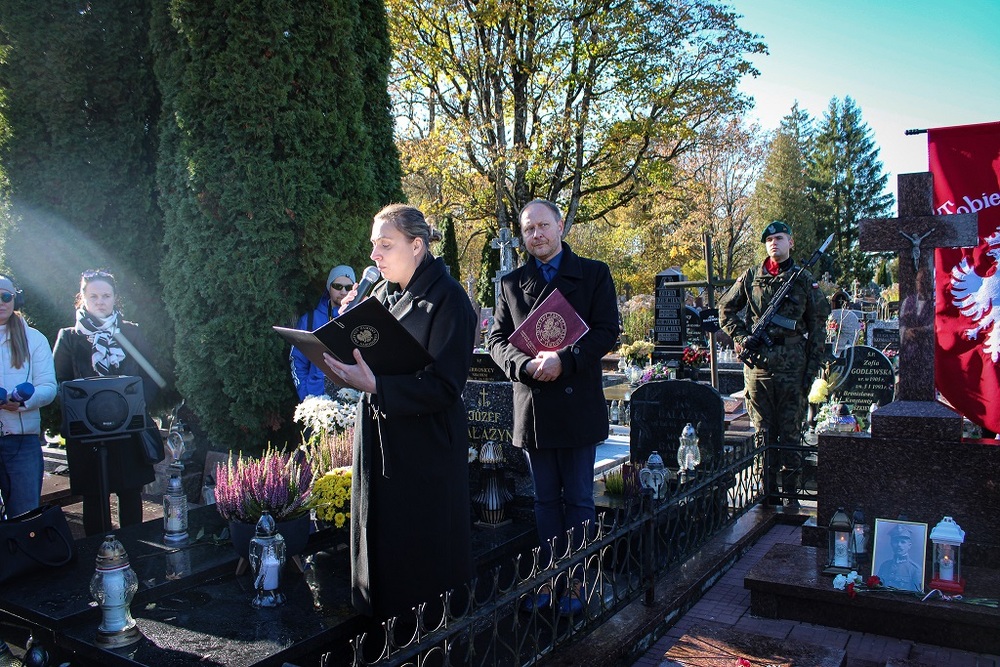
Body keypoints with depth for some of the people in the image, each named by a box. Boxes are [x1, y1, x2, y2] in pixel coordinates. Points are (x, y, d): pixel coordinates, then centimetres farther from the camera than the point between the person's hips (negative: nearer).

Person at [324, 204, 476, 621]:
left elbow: (445, 385, -20)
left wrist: (375, 386, -30)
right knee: (382, 539, 16)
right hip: (378, 440, 7)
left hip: (426, 444, -7)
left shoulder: (446, 298, -13)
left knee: (424, 555, 4)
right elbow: (369, 360, 14)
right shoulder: (381, 294, 10)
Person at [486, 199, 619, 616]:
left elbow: (607, 331, -5)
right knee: (546, 499, 12)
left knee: (578, 499, 6)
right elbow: (497, 339, 6)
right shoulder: (511, 283, 11)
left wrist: (563, 360, -18)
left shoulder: (594, 274, 3)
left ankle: (576, 582, 19)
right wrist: (526, 365, -14)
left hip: (577, 404, -2)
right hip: (531, 406, 3)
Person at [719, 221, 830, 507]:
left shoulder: (804, 280, 5)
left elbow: (818, 327, 5)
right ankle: (767, 491, 17)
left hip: (792, 366, -1)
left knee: (790, 432, 5)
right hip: (757, 365, 1)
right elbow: (726, 307, 16)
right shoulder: (751, 276, 7)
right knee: (763, 431, 7)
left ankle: (790, 492, 13)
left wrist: (812, 368, 0)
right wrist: (739, 336, 1)